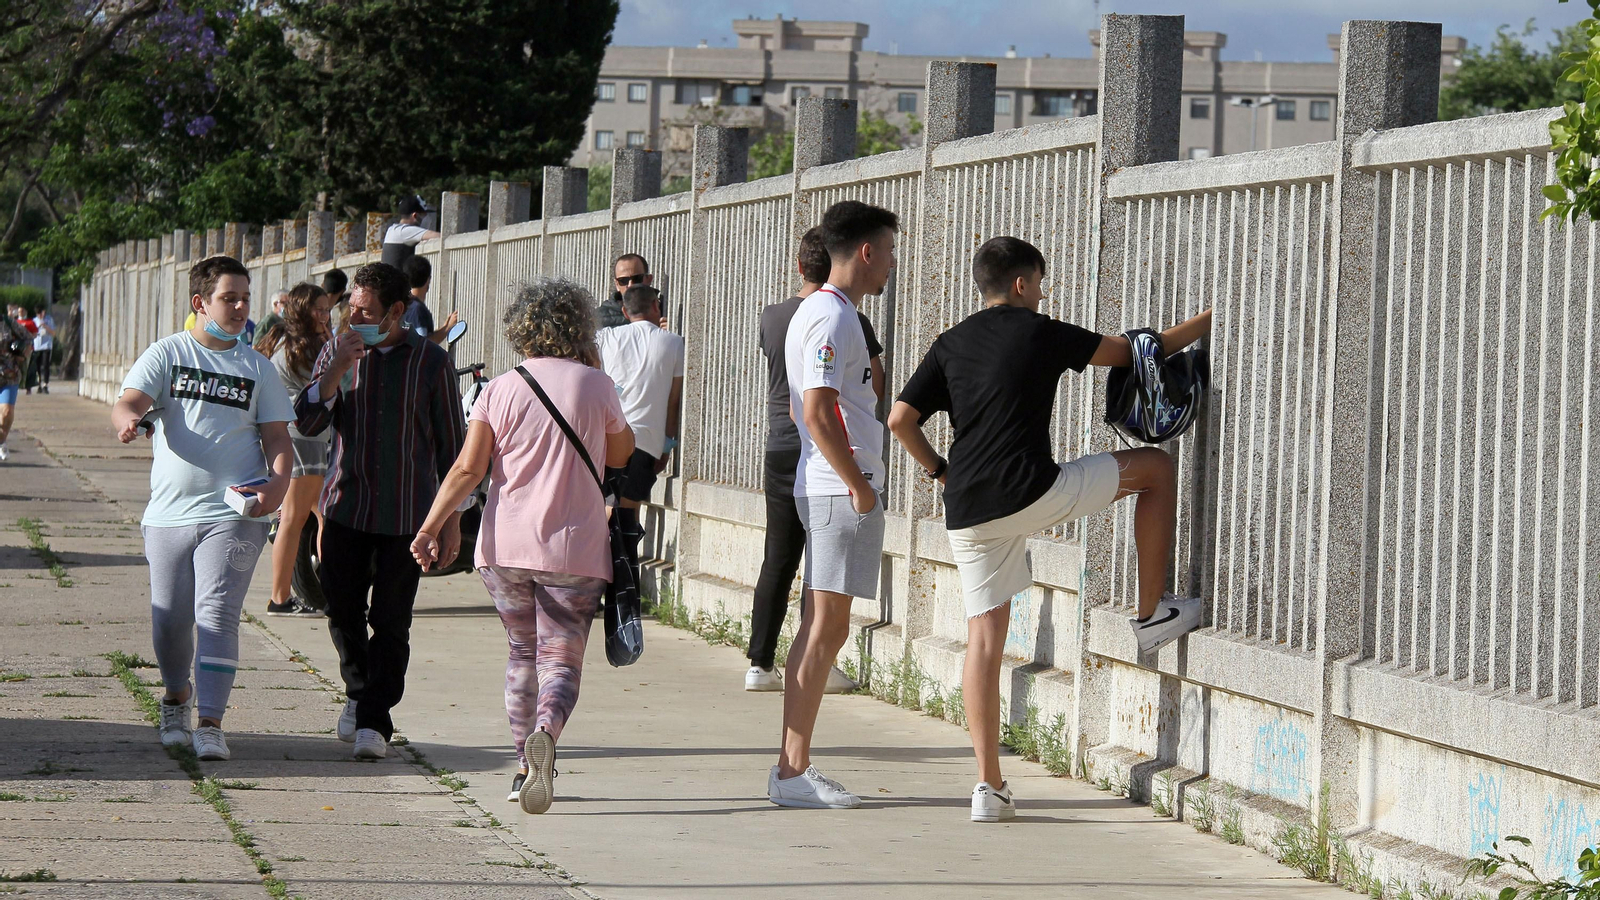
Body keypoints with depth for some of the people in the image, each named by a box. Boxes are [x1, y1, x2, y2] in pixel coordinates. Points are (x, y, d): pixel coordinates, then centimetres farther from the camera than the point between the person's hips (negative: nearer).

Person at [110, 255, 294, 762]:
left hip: (234, 513, -1)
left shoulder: (256, 367, 9)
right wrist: (127, 420, -33)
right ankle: (177, 698, 36)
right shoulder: (167, 354, 5)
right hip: (170, 511, 1)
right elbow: (130, 401, -7)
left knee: (216, 614, -13)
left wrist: (279, 480, -13)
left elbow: (276, 436, 8)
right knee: (170, 619, 8)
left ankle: (211, 724, -14)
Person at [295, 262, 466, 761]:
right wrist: (337, 369, -16)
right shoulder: (339, 351, 5)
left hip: (406, 511, -2)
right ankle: (359, 691, 30)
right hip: (346, 507, 2)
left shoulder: (431, 361, -2)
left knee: (390, 621, -4)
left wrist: (451, 518, 2)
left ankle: (374, 719, 3)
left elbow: (450, 443, 4)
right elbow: (306, 421, -2)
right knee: (343, 610, 5)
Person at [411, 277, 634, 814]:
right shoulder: (595, 387, 0)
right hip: (574, 549, -2)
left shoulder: (499, 391, 3)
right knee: (561, 660, -2)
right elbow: (620, 454, 16)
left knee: (523, 654, 20)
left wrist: (431, 528, -1)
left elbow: (468, 468, -5)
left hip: (506, 548, 2)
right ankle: (545, 733, -33)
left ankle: (524, 766, 20)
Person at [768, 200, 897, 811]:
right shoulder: (833, 319, -14)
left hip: (825, 488, 10)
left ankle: (794, 766, 13)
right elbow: (816, 412, -22)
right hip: (841, 490, -10)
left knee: (824, 630, 11)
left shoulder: (819, 313, 19)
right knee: (825, 629, -9)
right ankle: (793, 772, -8)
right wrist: (858, 483, -17)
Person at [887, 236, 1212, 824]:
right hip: (1030, 493, -5)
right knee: (1156, 467, 13)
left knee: (985, 637, 8)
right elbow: (1136, 352, 13)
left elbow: (900, 419, 7)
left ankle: (988, 786, 1)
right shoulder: (1041, 333, 2)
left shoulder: (950, 345, 14)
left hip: (967, 512, 5)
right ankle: (1151, 617, 20)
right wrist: (1207, 323, 27)